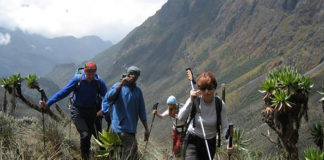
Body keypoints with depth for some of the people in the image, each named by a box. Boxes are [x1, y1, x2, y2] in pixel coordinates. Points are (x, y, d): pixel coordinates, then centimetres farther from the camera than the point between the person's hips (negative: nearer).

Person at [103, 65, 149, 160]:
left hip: (131, 127, 6)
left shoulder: (138, 91, 16)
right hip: (120, 126, -6)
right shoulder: (119, 86, 0)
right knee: (132, 148, -21)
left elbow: (141, 111, 18)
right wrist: (121, 84, -26)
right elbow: (108, 98, -19)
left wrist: (146, 129, 14)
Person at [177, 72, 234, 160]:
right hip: (193, 140, -2)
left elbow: (224, 126, -11)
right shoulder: (195, 100, -14)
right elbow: (181, 117, -24)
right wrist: (191, 100, -31)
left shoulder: (219, 104, -11)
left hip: (210, 142, 2)